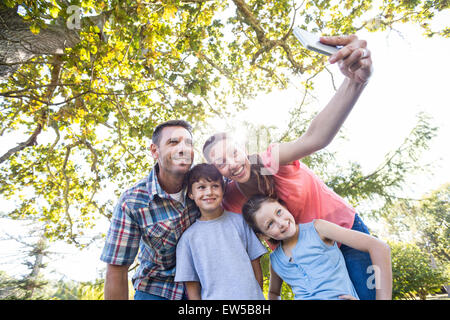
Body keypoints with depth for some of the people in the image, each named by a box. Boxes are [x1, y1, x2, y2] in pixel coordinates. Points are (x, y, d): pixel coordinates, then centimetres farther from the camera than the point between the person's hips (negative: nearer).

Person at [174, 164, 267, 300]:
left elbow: (255, 263, 3)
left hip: (252, 295, 1)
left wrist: (259, 295, 2)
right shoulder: (188, 237, -5)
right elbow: (192, 287, -1)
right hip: (214, 296, 0)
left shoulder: (239, 221, -3)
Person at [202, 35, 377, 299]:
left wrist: (355, 81, -63)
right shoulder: (231, 201, -15)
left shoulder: (270, 160, -28)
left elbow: (316, 138, -48)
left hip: (346, 230, -2)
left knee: (368, 294, 1)